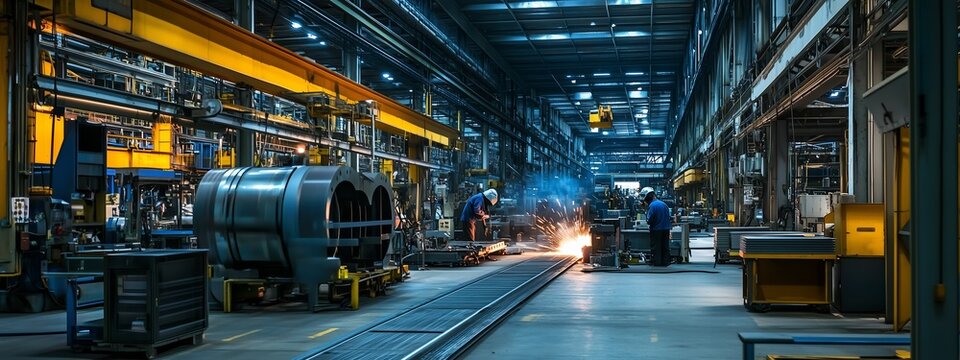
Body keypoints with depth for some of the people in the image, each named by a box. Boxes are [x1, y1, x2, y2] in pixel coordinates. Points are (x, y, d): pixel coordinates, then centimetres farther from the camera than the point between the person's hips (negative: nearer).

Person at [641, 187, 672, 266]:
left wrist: (648, 222, 3)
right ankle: (665, 261, 16)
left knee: (656, 247, 3)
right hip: (666, 228, 6)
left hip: (656, 229, -6)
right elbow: (669, 216, 10)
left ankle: (657, 262, 4)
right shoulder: (663, 204, 6)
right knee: (665, 246, 13)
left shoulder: (652, 205, -15)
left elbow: (649, 220, -18)